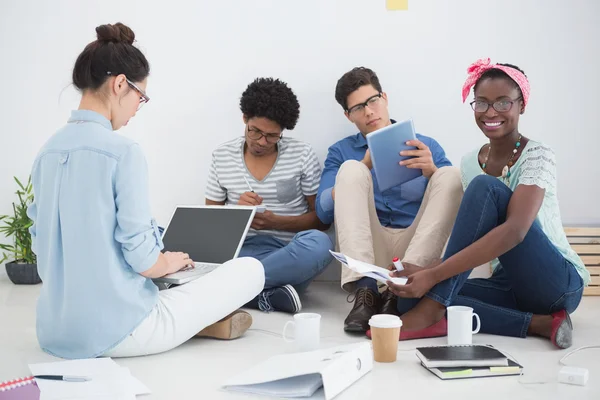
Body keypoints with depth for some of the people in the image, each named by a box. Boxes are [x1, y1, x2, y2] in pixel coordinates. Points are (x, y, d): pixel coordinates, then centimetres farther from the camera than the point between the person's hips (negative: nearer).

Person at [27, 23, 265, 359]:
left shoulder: (48, 152, 5)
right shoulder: (123, 151, -17)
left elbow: (41, 242, 14)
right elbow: (144, 261, -18)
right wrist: (172, 262, 7)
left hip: (58, 332, 8)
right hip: (115, 332, -7)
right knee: (251, 269, 1)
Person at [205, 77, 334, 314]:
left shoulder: (302, 155, 4)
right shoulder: (222, 156, 9)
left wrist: (275, 222, -12)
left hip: (288, 256, -1)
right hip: (241, 250, 1)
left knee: (319, 244, -36)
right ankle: (268, 296, -28)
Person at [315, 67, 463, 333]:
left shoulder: (426, 146, 17)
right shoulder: (341, 152, 15)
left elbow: (455, 197, 6)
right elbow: (324, 212, 1)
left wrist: (432, 171, -15)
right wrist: (365, 166, -10)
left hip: (418, 250, 1)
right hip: (366, 250, -1)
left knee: (451, 174, -17)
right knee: (350, 169, -19)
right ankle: (364, 288, -37)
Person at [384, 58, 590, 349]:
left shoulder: (537, 156, -13)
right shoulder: (469, 163, 6)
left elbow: (514, 232, -29)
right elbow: (472, 230, 7)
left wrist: (434, 275, -36)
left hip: (558, 284, -6)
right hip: (509, 286, 6)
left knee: (485, 187, -25)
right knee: (413, 297, -21)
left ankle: (433, 307, -25)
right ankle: (539, 324, -20)